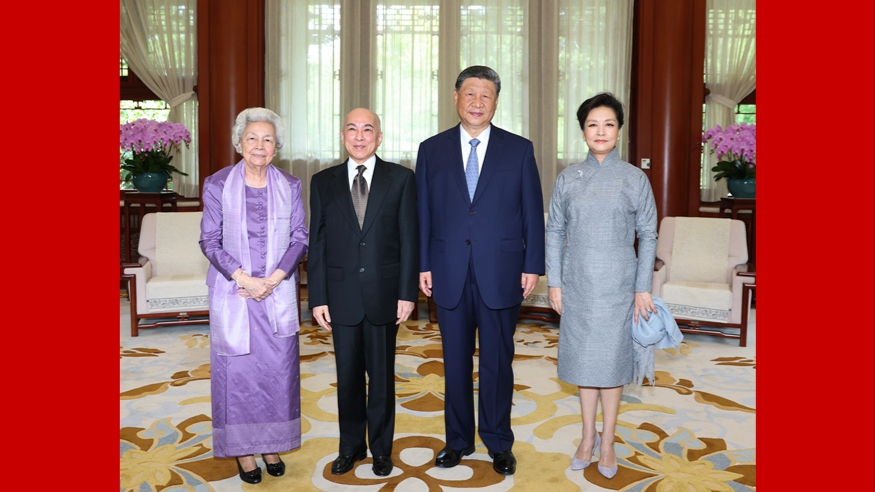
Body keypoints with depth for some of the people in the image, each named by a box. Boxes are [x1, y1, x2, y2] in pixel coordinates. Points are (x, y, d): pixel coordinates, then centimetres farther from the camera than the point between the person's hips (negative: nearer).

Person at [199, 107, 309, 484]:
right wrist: (244, 279, -14)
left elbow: (300, 238, 1)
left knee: (278, 368, 8)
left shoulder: (290, 185, 2)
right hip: (233, 294, -1)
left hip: (279, 293, 2)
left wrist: (273, 279, -12)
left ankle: (271, 444, 26)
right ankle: (242, 448, 22)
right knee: (237, 370, 5)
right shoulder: (217, 184, -3)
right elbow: (209, 241, -3)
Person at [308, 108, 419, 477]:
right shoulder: (323, 182, 5)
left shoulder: (401, 178, 0)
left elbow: (409, 239, -2)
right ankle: (351, 446, 30)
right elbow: (317, 243, 3)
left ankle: (381, 448, 28)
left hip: (384, 294, -1)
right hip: (342, 294, 1)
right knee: (348, 375, 12)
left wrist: (408, 293, -7)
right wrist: (317, 298, -2)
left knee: (381, 374, 11)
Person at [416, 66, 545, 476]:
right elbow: (424, 213, 5)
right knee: (455, 362, 12)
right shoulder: (432, 150, 5)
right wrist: (423, 265, 0)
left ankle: (498, 443, 26)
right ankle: (458, 440, 29)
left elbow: (533, 213, 1)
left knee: (497, 362, 9)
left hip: (501, 275, -1)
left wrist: (533, 266, -3)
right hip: (450, 274, 2)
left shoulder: (519, 150, 2)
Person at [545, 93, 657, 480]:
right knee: (582, 358, 10)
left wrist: (643, 288, -4)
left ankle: (607, 442, 22)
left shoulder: (635, 179, -1)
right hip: (577, 283, 2)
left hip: (617, 284, -2)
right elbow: (555, 231, 5)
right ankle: (588, 437, 27)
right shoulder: (568, 178, 3)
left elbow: (648, 235, 0)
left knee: (611, 360, 5)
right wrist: (554, 282, 0)